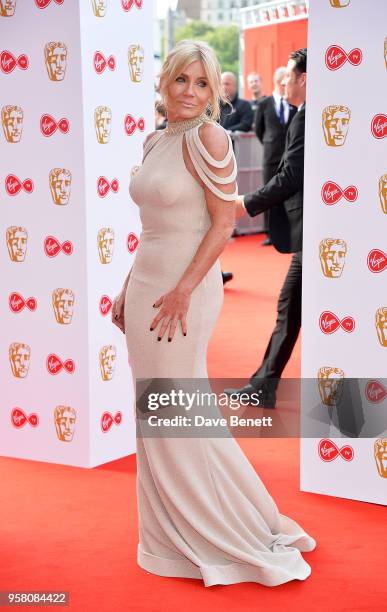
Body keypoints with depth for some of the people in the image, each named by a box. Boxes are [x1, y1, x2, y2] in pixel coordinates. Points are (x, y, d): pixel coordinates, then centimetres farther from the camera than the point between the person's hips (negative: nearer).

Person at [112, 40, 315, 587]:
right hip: (145, 286, 8)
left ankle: (255, 528, 15)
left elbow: (223, 223, -15)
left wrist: (182, 291, -20)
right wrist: (129, 289, 16)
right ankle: (171, 537, 27)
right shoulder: (155, 141, 12)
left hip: (185, 288, -8)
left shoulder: (208, 137, -11)